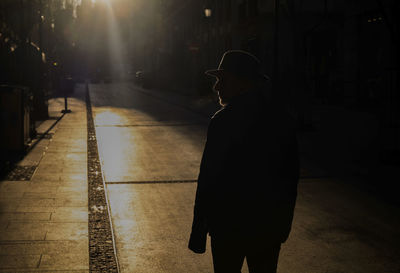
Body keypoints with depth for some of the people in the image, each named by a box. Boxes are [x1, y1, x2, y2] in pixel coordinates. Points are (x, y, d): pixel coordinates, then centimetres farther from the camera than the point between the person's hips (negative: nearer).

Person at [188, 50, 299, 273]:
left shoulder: (224, 120, -15)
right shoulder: (282, 118, 5)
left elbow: (208, 179, -17)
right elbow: (292, 177, 11)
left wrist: (198, 232, -11)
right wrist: (284, 224, 20)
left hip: (230, 224, -6)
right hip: (271, 226, 6)